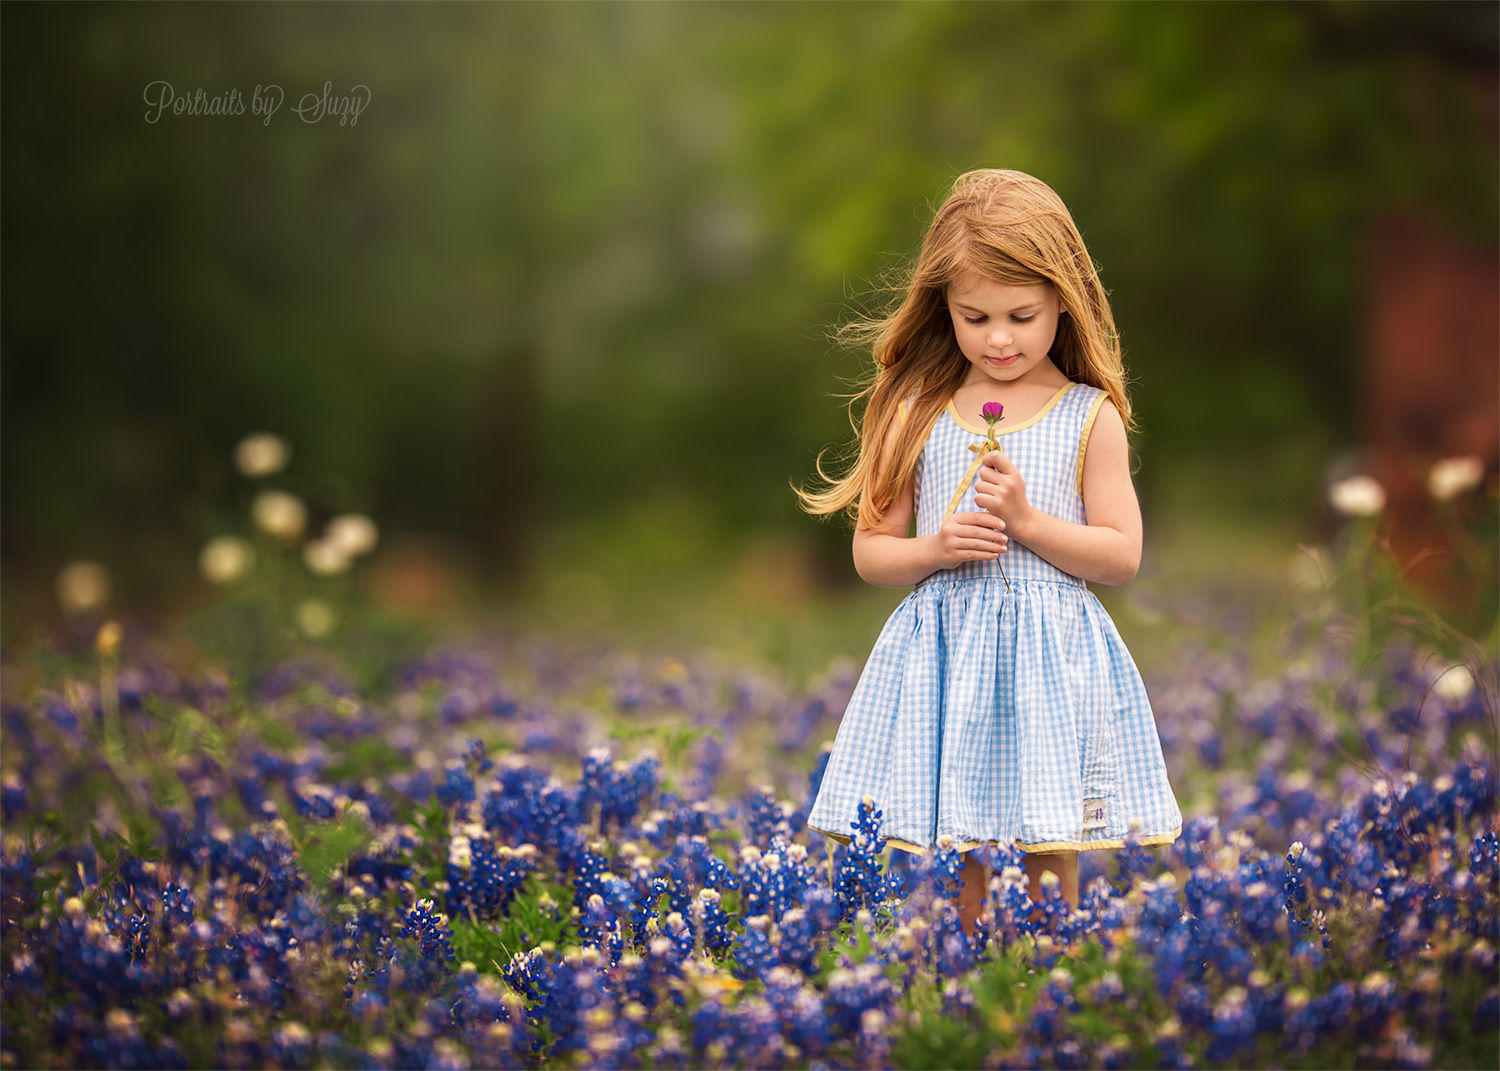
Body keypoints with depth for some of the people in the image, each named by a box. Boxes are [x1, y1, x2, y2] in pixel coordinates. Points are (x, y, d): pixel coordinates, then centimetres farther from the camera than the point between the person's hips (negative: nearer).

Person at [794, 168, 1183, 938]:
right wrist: (936, 548, -13)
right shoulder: (918, 412, 4)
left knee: (1049, 860, 2)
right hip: (945, 660, 1)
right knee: (953, 861, 4)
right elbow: (870, 552, 6)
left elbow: (1122, 556, -2)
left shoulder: (1090, 418, 0)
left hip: (1051, 658, -1)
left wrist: (1027, 520, -13)